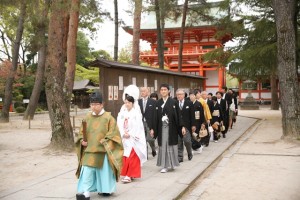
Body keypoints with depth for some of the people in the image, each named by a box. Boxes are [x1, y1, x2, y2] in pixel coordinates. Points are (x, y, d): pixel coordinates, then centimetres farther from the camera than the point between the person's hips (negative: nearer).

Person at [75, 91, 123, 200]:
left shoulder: (108, 117, -5)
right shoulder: (87, 118, 7)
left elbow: (113, 133, -6)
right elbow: (81, 133, 13)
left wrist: (104, 142, -15)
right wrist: (82, 141, -5)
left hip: (103, 151, -2)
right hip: (89, 151, 3)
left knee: (104, 171, 10)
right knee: (87, 172, -6)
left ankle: (105, 189, 28)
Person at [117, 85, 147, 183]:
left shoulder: (136, 113, -7)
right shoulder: (122, 112, 7)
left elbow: (137, 126, -12)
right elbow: (119, 124, 1)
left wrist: (130, 134, -14)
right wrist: (123, 134, -11)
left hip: (134, 138, -5)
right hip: (124, 138, 5)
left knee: (132, 157, -6)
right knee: (125, 157, 7)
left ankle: (129, 175, -4)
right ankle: (127, 173, 18)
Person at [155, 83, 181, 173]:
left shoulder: (173, 102, -2)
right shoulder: (158, 103, 6)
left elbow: (177, 115, -3)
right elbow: (156, 116, 4)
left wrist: (178, 127, -8)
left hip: (171, 127, -2)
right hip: (161, 127, 2)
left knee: (171, 145, 5)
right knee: (163, 146, 3)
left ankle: (171, 164, 18)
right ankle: (164, 165, 9)